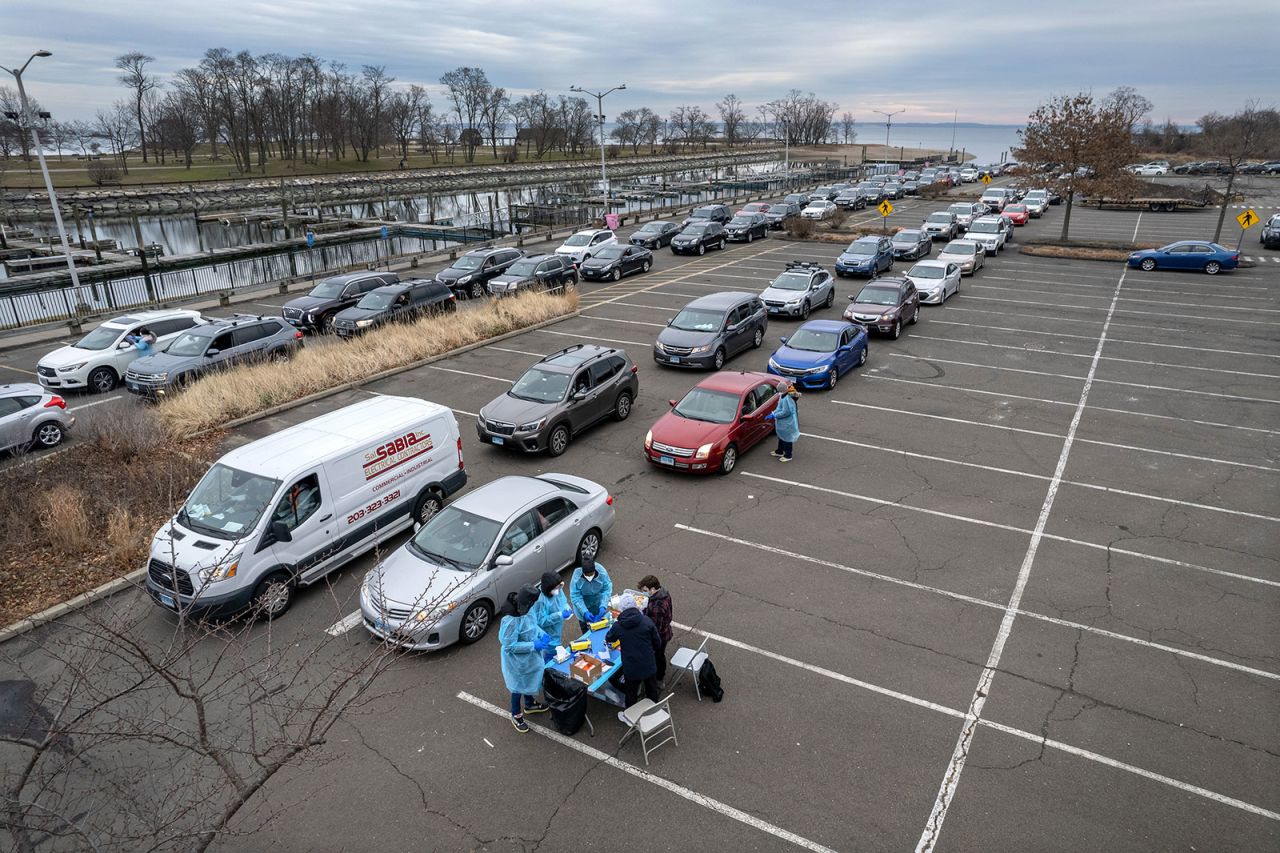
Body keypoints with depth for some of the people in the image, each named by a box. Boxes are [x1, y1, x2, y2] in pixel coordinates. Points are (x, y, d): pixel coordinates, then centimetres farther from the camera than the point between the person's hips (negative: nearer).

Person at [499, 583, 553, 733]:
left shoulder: (526, 610, -14)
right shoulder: (511, 621, -38)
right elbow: (509, 646, -30)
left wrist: (542, 634, -10)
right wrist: (534, 645, -29)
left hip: (530, 656, 8)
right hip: (517, 660, -8)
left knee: (529, 681, 30)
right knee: (518, 686, 16)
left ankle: (530, 704, 57)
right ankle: (516, 716, 41)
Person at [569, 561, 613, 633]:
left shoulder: (602, 573, -30)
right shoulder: (576, 578, -34)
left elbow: (607, 590, -19)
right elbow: (575, 597, -28)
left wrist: (603, 606, -29)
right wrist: (585, 612, -35)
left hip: (597, 604, 2)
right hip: (583, 606, -2)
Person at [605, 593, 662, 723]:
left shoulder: (618, 626, -15)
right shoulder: (647, 620, -13)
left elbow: (608, 639, 7)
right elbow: (658, 643, -4)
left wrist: (611, 628, 28)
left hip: (631, 669, -2)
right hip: (650, 666, 2)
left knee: (631, 695, 21)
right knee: (652, 690, 26)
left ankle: (630, 717, 40)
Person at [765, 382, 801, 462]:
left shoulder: (787, 399, -30)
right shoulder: (784, 396, 2)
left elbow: (786, 412, -30)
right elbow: (779, 408, 13)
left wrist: (774, 415, -24)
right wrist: (772, 413, 4)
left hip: (787, 424, -10)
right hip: (782, 423, 10)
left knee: (786, 439, 6)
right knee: (781, 437, 25)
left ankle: (788, 456, 20)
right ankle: (779, 452, 43)